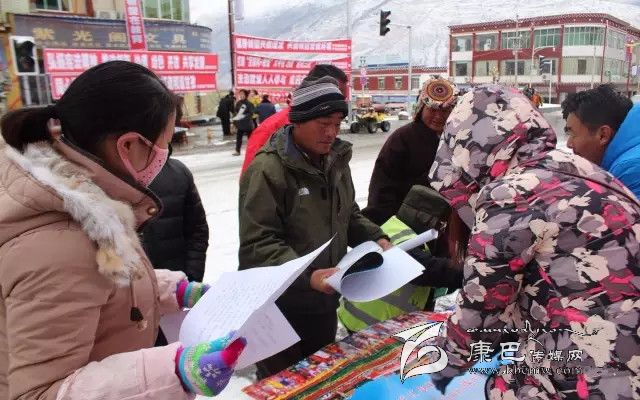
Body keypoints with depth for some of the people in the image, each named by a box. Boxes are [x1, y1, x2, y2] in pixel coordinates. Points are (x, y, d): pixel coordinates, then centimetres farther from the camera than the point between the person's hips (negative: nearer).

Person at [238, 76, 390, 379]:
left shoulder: (336, 160, 5)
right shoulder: (268, 170, -21)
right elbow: (258, 244, -24)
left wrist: (375, 238, -2)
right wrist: (307, 275, -35)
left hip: (324, 299, 7)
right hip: (281, 306, -7)